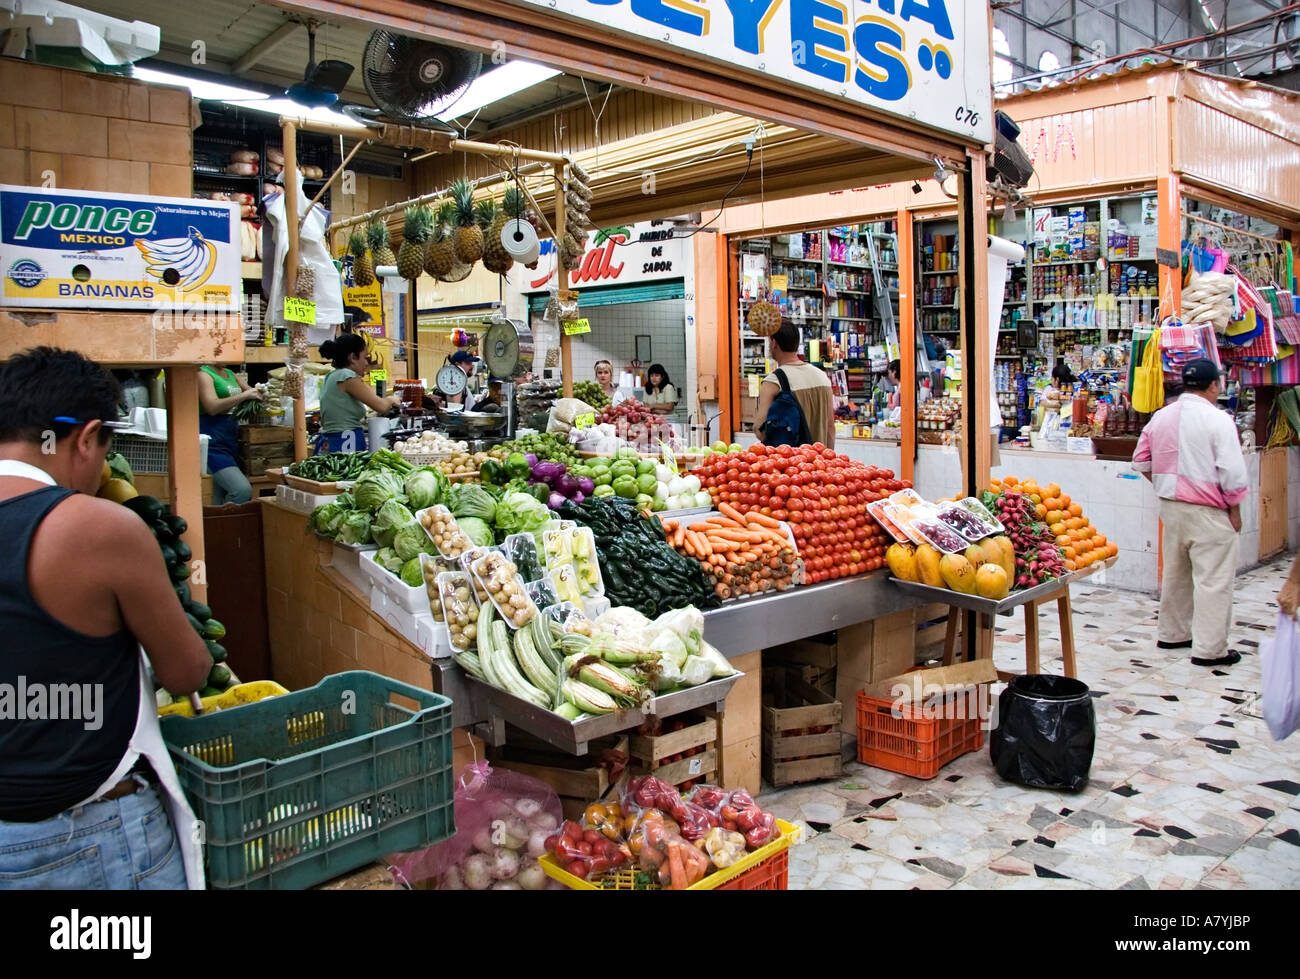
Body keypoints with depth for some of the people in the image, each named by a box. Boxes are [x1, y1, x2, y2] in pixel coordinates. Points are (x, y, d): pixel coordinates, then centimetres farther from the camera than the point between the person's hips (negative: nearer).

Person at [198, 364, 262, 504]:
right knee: (243, 490, -22)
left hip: (230, 439, 8)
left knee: (219, 500, 6)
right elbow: (212, 407, -19)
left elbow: (250, 391, 31)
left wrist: (259, 392, 8)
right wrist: (244, 395, -15)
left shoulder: (230, 374, 18)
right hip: (213, 441, -8)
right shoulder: (203, 374, -6)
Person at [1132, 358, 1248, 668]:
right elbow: (1232, 473, -14)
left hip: (1170, 506, 7)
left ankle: (1171, 634, 29)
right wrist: (1234, 509, -3)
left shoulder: (1160, 417, 5)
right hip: (1207, 513, -7)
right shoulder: (1218, 421, -14)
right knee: (1213, 580, 0)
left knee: (1174, 573, 18)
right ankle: (1209, 649, 3)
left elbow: (1141, 460, 13)